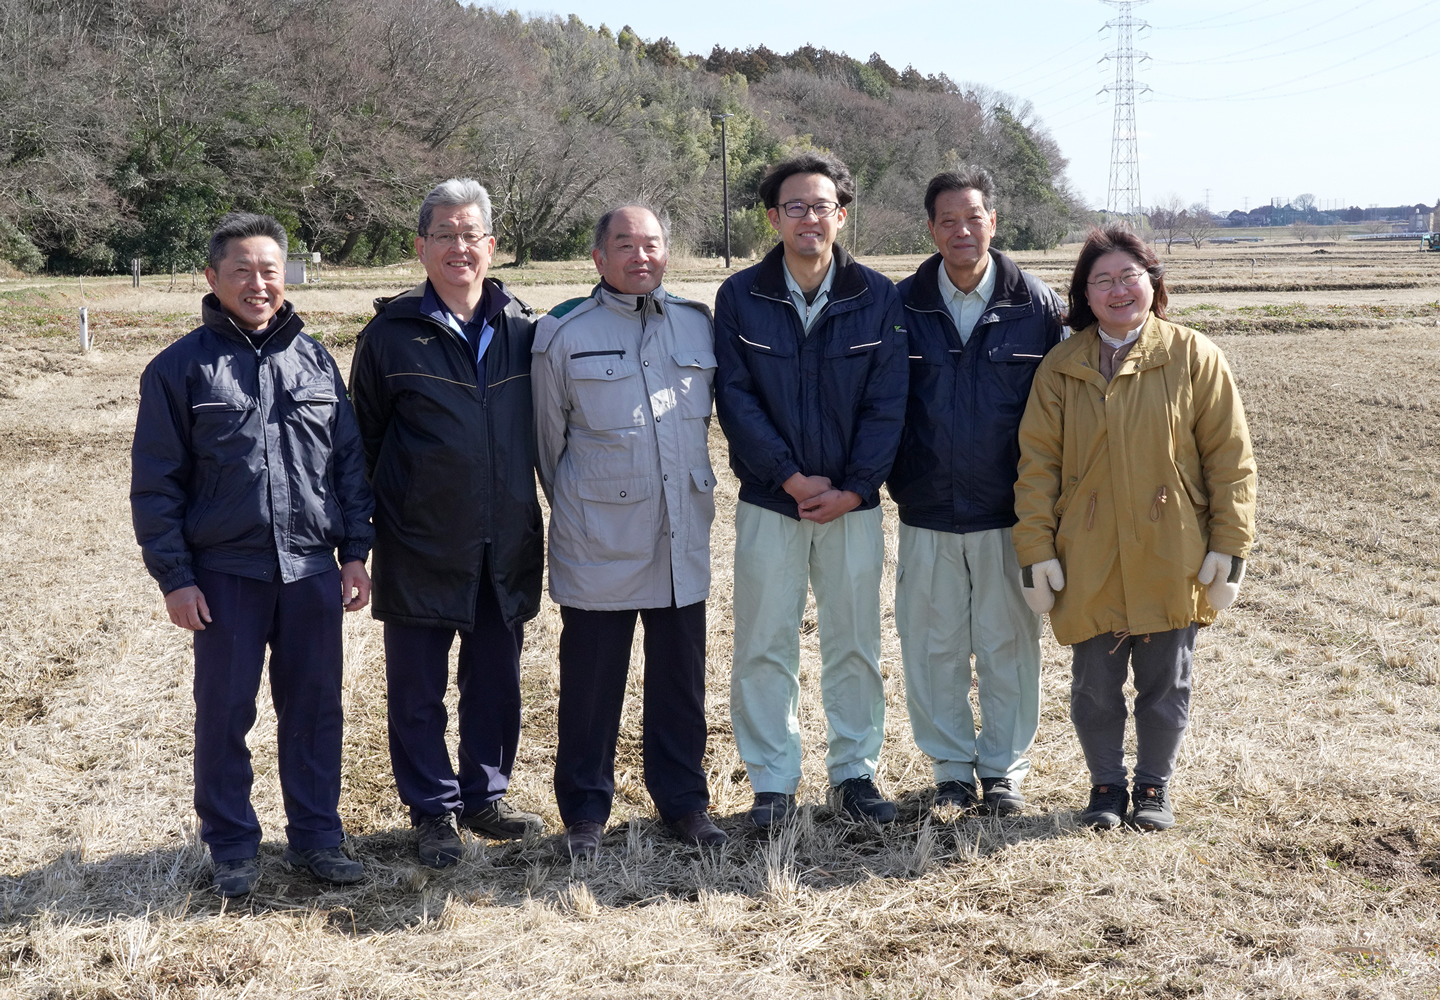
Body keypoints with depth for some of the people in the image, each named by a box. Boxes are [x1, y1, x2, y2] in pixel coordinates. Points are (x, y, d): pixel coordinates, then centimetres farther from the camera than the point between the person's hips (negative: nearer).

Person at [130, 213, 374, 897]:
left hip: (312, 569, 3)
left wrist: (355, 550, 6)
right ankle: (231, 847, 21)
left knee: (315, 706, 9)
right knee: (224, 711, 7)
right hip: (225, 572, -2)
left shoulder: (315, 360, 7)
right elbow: (155, 482, -2)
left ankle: (315, 835, 23)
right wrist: (174, 576, -6)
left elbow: (349, 460, 11)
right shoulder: (181, 367, -2)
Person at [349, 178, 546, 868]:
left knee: (497, 680, 13)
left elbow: (543, 430, 13)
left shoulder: (522, 330, 5)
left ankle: (485, 796, 30)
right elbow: (364, 441, 2)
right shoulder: (391, 334, -3)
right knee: (418, 689, 7)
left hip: (507, 546, 3)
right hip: (420, 547, -2)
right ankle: (433, 811, 21)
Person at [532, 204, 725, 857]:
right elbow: (549, 439, 6)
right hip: (598, 546, -3)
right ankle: (585, 810, 19)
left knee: (681, 678, 10)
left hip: (682, 542, 3)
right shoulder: (564, 334, -3)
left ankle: (682, 799, 25)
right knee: (591, 682, 5)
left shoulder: (698, 325, 7)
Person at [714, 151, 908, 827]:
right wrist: (793, 478, -12)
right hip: (768, 500, -1)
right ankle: (772, 782, 15)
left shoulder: (876, 298, 1)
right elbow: (735, 398, -5)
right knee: (764, 648, 3)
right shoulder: (740, 297, -1)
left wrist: (853, 488, -10)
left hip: (853, 502, 1)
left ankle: (855, 771, 22)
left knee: (855, 644, 8)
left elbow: (887, 404, -2)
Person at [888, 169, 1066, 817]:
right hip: (927, 513, 1)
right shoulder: (902, 305, 1)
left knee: (1009, 645, 7)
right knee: (932, 647, 7)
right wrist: (897, 479, 3)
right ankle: (951, 767, 23)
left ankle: (1004, 768, 23)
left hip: (1009, 512, -1)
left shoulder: (1038, 306, -1)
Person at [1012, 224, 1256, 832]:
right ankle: (1105, 785, 29)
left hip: (1172, 562, 0)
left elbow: (1230, 457, -1)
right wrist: (1036, 550, -5)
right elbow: (1037, 463, 1)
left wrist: (1229, 546, -5)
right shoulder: (1061, 367, 2)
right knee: (1094, 687, 8)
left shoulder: (1193, 357, -1)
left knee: (1165, 685, 11)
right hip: (1088, 566, 1)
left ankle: (1154, 786, 31)